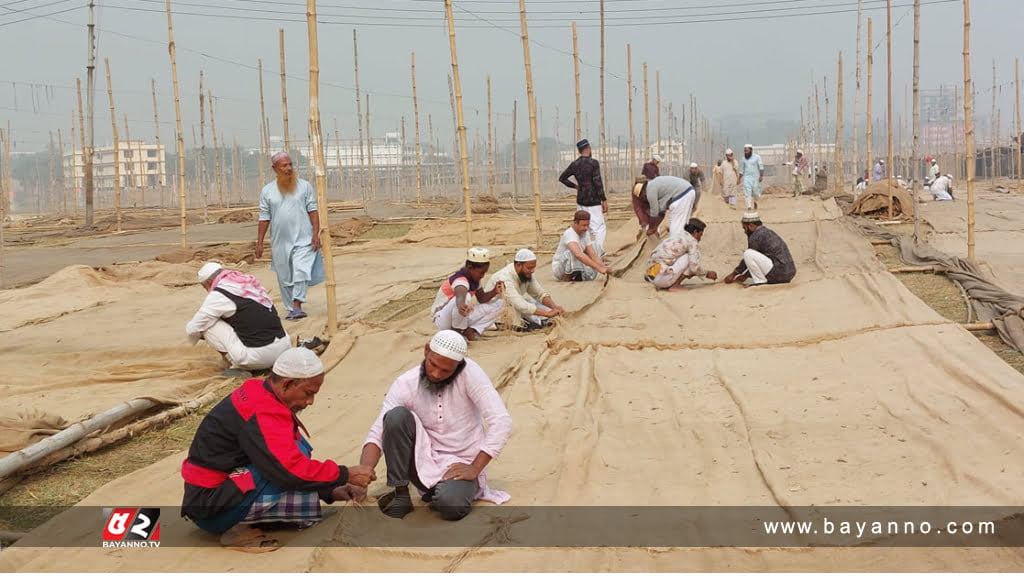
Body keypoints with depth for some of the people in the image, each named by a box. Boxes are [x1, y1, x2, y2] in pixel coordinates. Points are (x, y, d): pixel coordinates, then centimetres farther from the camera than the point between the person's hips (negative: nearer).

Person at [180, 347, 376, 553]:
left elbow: (284, 458, 16)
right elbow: (291, 470, -28)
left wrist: (330, 491, 8)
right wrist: (346, 475, -16)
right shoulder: (262, 414, -21)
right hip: (212, 509, -10)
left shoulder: (258, 394, 9)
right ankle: (238, 529, -15)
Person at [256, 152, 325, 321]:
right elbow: (264, 218, 7)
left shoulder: (304, 186, 3)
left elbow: (312, 211, 3)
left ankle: (297, 306, -17)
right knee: (284, 278, 8)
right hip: (280, 242, 2)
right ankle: (291, 309, 19)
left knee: (300, 272, -17)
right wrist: (259, 242, 5)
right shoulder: (267, 191, 5)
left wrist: (316, 233, -6)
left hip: (303, 240, -2)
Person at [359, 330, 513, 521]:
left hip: (460, 466, -2)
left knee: (451, 506, -36)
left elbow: (501, 422, -21)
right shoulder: (406, 384, -10)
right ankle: (400, 495, -13)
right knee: (397, 416, -25)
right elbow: (377, 434, -12)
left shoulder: (469, 373, -17)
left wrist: (475, 469, -23)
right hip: (424, 461, 2)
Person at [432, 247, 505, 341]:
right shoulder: (461, 280, -28)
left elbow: (481, 298, 5)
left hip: (463, 317, 9)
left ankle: (471, 330, -10)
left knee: (499, 304, -1)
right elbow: (460, 295, -51)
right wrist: (461, 307, -74)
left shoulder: (475, 277, 0)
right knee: (466, 296, -40)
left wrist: (494, 292, -15)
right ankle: (457, 331, -18)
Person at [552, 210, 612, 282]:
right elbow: (579, 255, -45)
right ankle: (566, 278, -18)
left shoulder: (585, 234, -1)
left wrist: (604, 268, -24)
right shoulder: (569, 234, -28)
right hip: (559, 268, -9)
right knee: (573, 251, -33)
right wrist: (599, 268, -49)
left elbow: (593, 255, -5)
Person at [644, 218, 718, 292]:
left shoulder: (676, 238, 23)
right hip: (662, 277, -9)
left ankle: (662, 285, 11)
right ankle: (674, 286, -3)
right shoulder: (692, 241, -3)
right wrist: (707, 273, 10)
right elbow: (694, 267, -9)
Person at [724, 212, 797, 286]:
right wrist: (745, 275, 29)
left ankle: (760, 281, -6)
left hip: (779, 272, -9)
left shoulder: (756, 236, -7)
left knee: (748, 253, -10)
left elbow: (748, 257, 3)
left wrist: (733, 274, 16)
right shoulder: (769, 232, 20)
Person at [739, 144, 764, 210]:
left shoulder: (757, 157, -3)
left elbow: (761, 167, -9)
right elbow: (741, 170, 15)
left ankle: (755, 202, 34)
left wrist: (761, 176, -21)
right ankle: (749, 207, -16)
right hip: (747, 178, 2)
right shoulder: (743, 159, 7)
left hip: (756, 177, -2)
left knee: (756, 193, 3)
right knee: (747, 193, -12)